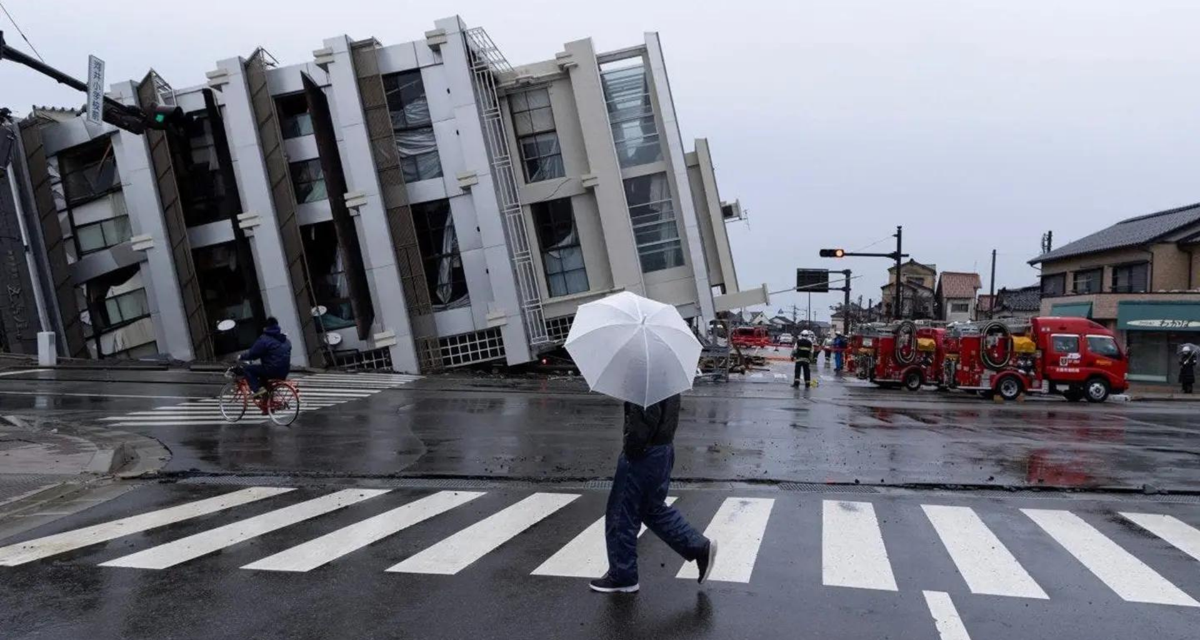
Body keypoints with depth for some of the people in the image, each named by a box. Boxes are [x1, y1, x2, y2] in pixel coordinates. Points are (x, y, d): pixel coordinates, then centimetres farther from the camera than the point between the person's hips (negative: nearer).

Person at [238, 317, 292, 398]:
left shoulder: (264, 339, -8)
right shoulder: (285, 340, 16)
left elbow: (252, 354, -7)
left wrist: (241, 357, 11)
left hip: (272, 370, -8)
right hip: (284, 373, 8)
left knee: (246, 369, 5)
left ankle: (258, 389, -10)